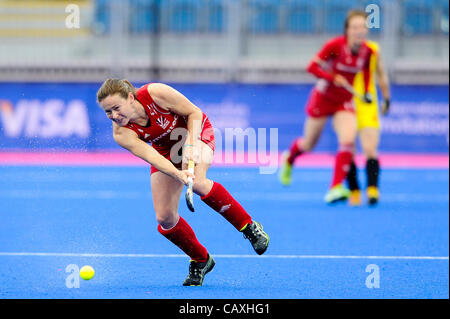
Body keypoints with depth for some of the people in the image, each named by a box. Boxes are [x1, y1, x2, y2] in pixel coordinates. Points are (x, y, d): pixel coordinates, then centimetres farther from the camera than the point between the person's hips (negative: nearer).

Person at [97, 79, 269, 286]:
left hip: (195, 133, -4)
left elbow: (194, 112, -18)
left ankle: (249, 227, -19)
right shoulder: (122, 133, -25)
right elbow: (151, 156, -37)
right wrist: (177, 174, -54)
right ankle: (200, 261, 15)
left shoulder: (156, 93, -31)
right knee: (165, 218, -9)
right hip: (166, 152, 4)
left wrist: (191, 145, -31)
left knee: (197, 183, -35)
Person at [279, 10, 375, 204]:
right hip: (322, 98, -3)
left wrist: (366, 92, 2)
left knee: (348, 141, -21)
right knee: (308, 144, 12)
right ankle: (289, 158, 48)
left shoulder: (368, 52, -10)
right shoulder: (335, 46, -23)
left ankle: (335, 188, -19)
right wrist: (333, 78, -30)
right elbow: (312, 67, -20)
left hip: (345, 102, 3)